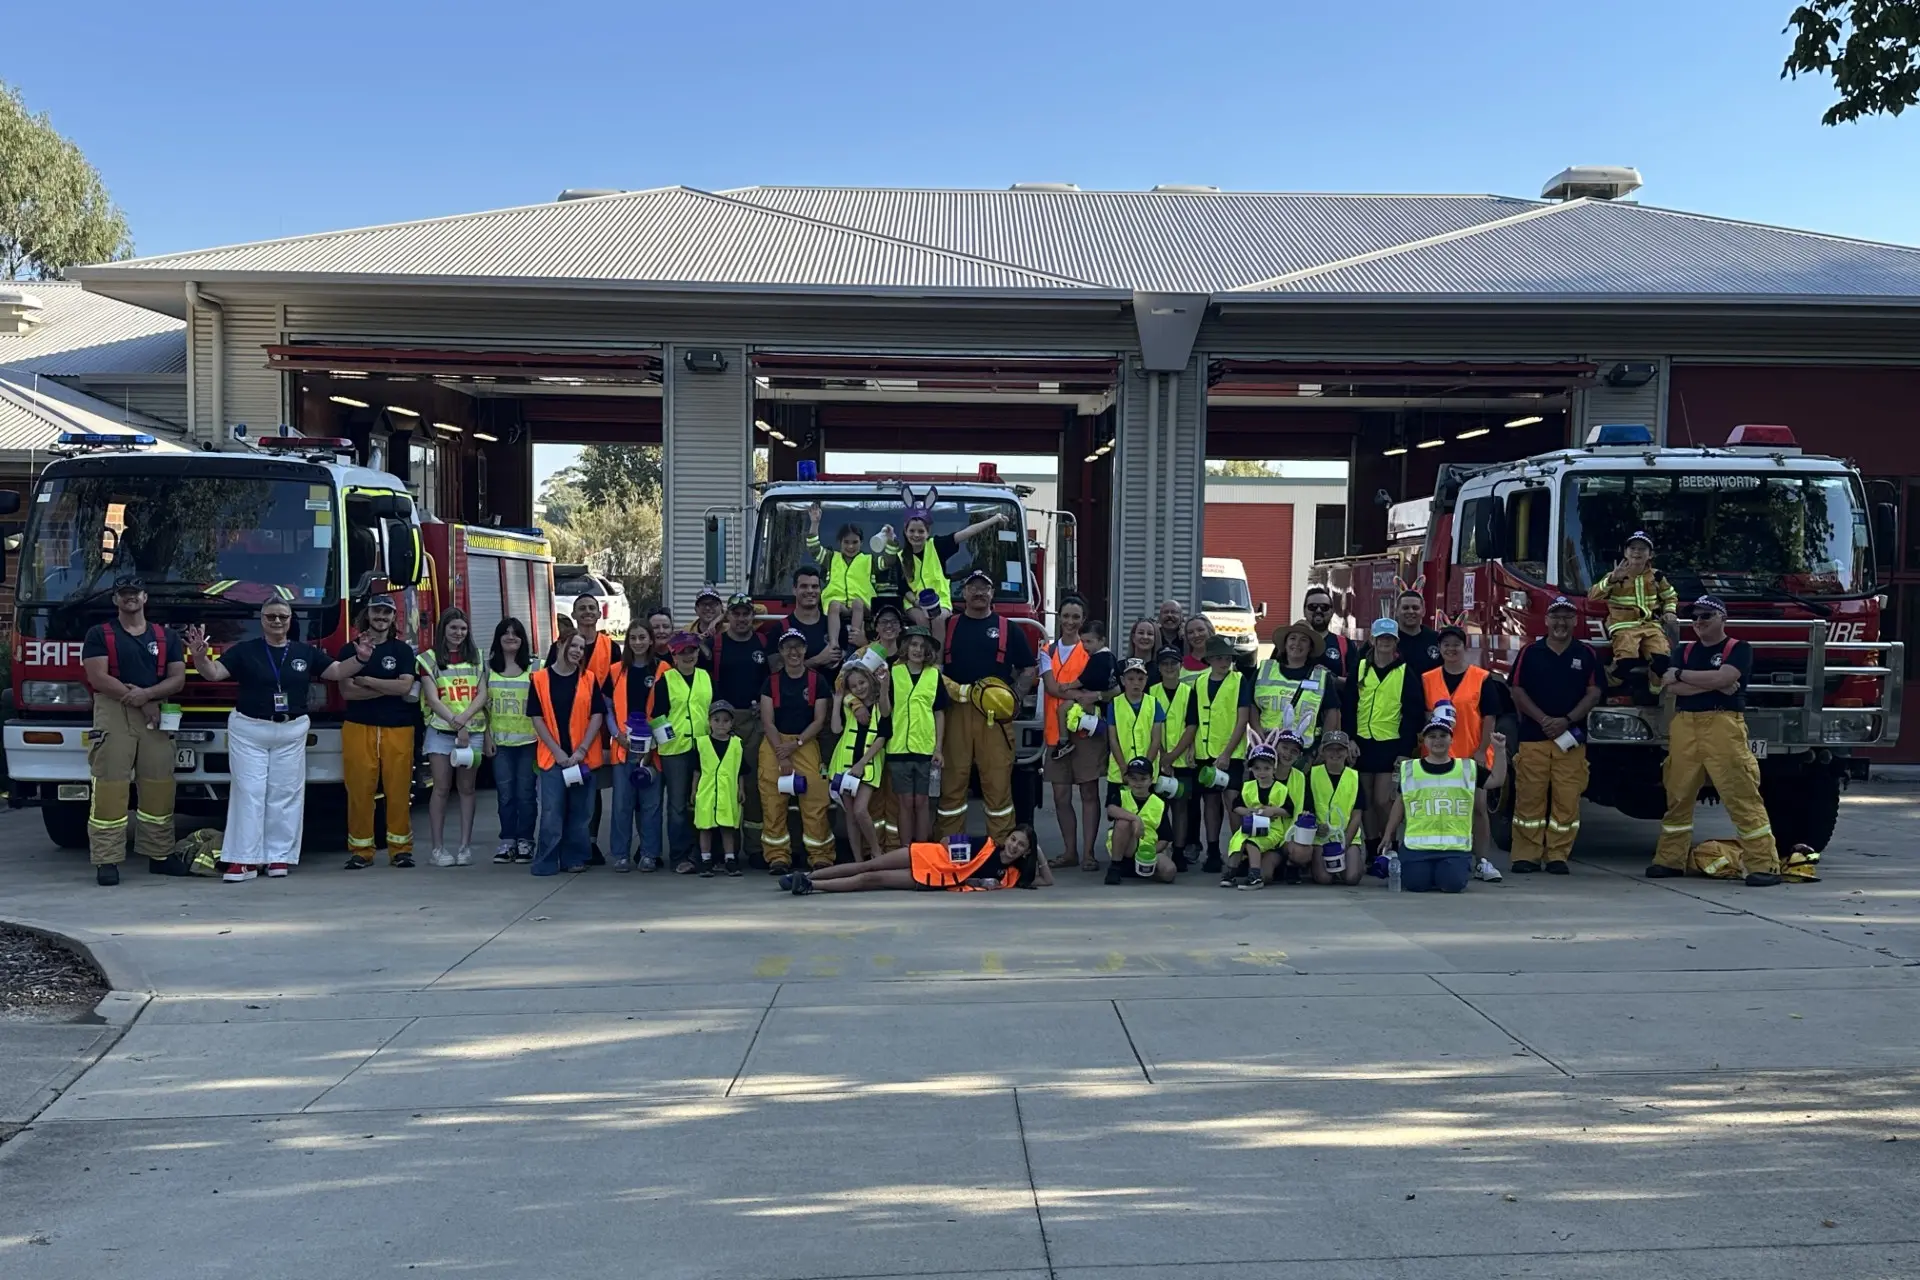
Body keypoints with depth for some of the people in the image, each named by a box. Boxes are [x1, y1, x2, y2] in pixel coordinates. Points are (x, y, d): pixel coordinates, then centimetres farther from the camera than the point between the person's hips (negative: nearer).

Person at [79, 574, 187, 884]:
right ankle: (107, 860, -7)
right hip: (112, 714, -3)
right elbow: (97, 677, -6)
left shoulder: (165, 637, 15)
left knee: (159, 786, 3)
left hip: (156, 715, 3)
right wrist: (140, 701, -9)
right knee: (110, 787, -7)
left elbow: (178, 678, 8)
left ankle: (159, 854, 11)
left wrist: (147, 693, -11)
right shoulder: (99, 635, 6)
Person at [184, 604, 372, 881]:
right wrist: (200, 656, -29)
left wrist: (361, 658, -10)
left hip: (291, 732, 2)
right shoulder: (244, 650, -1)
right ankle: (244, 859, -3)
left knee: (285, 793, 4)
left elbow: (337, 671, 7)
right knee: (248, 792, -4)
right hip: (248, 730, -2)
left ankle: (280, 856, 10)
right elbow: (214, 673, -9)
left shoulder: (306, 652, 6)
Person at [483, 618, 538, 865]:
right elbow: (484, 703, 8)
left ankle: (525, 841, 9)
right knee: (505, 794, 2)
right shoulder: (489, 667, 7)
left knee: (525, 793, 0)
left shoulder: (533, 668, 3)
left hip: (527, 739, -1)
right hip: (500, 740, 2)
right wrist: (487, 736, 1)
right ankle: (507, 841, 10)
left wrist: (541, 735, -6)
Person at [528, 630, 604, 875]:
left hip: (583, 757, 1)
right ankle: (546, 862, 3)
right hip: (552, 755, -1)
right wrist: (557, 751, -8)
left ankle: (575, 858, 17)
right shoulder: (540, 679, 2)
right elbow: (537, 718, 0)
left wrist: (582, 750, -9)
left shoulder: (588, 679, 5)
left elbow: (597, 715, 2)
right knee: (551, 810, -4)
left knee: (579, 810, 6)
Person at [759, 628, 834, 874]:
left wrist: (795, 744, -10)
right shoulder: (772, 681, 6)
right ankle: (778, 856, 1)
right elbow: (767, 721, 1)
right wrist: (782, 755, -8)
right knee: (772, 801, -6)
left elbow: (819, 720, 2)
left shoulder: (817, 681, 5)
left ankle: (820, 855, -3)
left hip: (806, 743, -1)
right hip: (774, 743, 1)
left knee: (815, 799, -10)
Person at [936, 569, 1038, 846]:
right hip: (956, 712, 1)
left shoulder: (1008, 629, 10)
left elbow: (1028, 668, 12)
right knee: (953, 778, 2)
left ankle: (1002, 845, 5)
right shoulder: (948, 626, 12)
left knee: (998, 780, -1)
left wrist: (1014, 696, -1)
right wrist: (950, 688, -4)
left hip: (996, 715, -1)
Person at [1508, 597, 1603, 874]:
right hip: (1533, 736, -1)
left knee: (1567, 799, -1)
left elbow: (1594, 693, 3)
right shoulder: (1530, 653, 6)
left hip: (1571, 738, 1)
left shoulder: (1587, 655, 8)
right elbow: (1518, 692, 2)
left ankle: (1558, 855, 6)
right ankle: (1526, 855, 2)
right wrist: (1543, 720, -10)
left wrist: (1566, 721, -9)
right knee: (1529, 798, -2)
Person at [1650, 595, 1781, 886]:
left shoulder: (1739, 649, 3)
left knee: (1742, 796, -8)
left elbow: (1722, 678, -14)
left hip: (1723, 727, -5)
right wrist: (1712, 684, -9)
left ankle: (1764, 864, -7)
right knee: (1678, 796, 8)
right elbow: (1671, 687, 1)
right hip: (1684, 728, 5)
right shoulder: (1685, 651, 16)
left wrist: (1680, 674, -5)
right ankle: (1670, 859, 17)